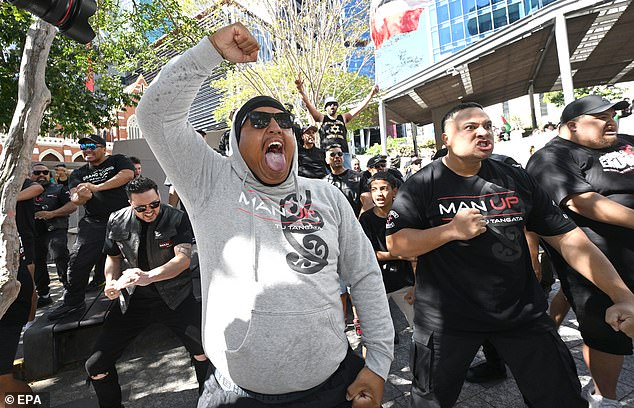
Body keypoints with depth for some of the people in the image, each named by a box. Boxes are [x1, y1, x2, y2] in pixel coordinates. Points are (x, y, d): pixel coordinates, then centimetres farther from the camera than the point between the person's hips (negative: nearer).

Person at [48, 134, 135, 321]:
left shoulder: (117, 160, 4)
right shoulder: (78, 174, 16)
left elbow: (128, 174, -17)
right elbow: (74, 198, 2)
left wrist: (96, 187, -19)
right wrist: (81, 196, -25)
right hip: (94, 224, 4)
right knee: (78, 262, -2)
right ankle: (73, 303, 16)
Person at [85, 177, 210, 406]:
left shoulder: (176, 219, -12)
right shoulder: (117, 221, 0)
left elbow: (183, 258, -23)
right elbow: (114, 256, 16)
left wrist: (148, 276, -39)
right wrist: (111, 281, -5)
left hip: (173, 296, -3)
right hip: (133, 299, 4)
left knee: (203, 351, -17)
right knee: (96, 366, 2)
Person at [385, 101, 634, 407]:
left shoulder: (515, 178, 2)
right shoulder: (421, 185, -9)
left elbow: (567, 237, 2)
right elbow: (395, 243, -13)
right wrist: (450, 230, -25)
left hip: (522, 310, 4)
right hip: (447, 317, -3)